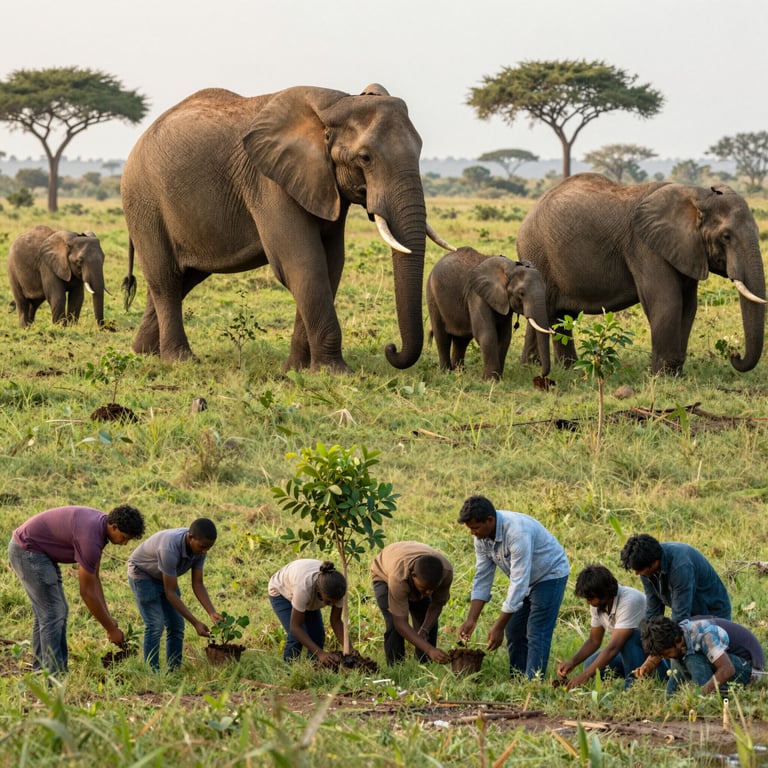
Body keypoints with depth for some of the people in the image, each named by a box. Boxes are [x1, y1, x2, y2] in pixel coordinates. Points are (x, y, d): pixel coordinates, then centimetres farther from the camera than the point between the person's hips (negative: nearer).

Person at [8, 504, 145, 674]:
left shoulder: (100, 524, 1)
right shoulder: (90, 537, -28)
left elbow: (94, 578, 10)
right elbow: (87, 592, -22)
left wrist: (108, 617, 7)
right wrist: (111, 629, -13)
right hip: (27, 550, -11)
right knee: (52, 614, -10)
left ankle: (41, 670, 17)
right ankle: (54, 677, -8)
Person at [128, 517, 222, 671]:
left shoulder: (199, 547, -19)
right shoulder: (170, 549, -41)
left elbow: (198, 584, -12)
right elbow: (170, 593, -34)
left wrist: (213, 613, -25)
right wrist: (196, 623, -34)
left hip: (163, 576, 7)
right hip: (142, 573, -7)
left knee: (176, 626, 0)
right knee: (155, 626, -16)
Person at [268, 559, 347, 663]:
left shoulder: (338, 588, -32)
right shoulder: (304, 586, -46)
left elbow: (336, 621, -18)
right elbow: (295, 627, -38)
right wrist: (320, 653, -44)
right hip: (281, 591, -5)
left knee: (317, 634, -8)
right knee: (296, 636, -20)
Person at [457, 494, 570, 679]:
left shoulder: (517, 532, -37)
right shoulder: (482, 536, -12)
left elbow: (519, 583, -36)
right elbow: (482, 578, -5)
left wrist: (499, 626, -34)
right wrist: (471, 620, -12)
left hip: (550, 574, -8)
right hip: (524, 579, 8)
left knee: (537, 634, -15)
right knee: (514, 632, 6)